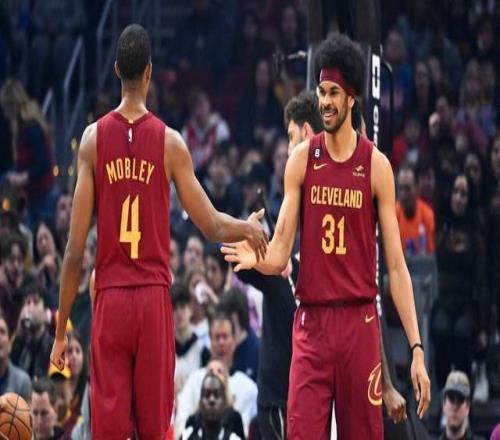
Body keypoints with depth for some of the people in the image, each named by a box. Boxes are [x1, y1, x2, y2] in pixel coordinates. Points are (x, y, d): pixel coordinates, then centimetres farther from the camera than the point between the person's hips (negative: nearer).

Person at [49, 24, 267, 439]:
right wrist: (249, 229, 28)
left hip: (110, 300, 0)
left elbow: (75, 250, -1)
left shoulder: (93, 139, -1)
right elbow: (212, 227, 5)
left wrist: (61, 329, 6)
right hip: (155, 299, 0)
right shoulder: (170, 143, -1)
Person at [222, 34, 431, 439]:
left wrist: (416, 348, -4)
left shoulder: (376, 165, 1)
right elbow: (280, 255, 4)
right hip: (311, 320, 1)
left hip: (359, 322, -1)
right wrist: (255, 258, -20)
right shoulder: (302, 160, 5)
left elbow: (396, 265, 1)